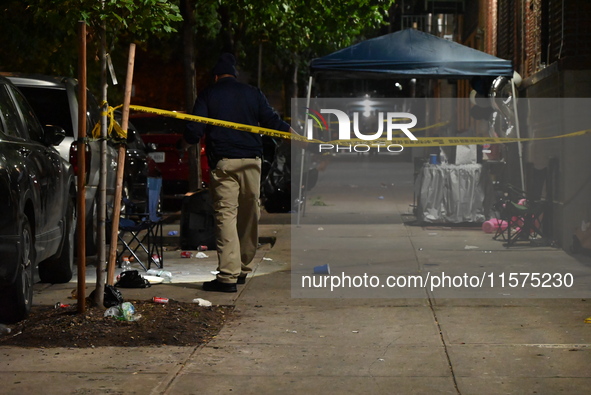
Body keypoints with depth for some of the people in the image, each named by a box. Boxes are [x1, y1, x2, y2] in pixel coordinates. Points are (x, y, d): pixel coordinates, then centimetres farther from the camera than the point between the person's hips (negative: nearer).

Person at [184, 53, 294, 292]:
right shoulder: (253, 94, 12)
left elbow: (193, 132, -1)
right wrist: (291, 132, 20)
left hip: (222, 162, -3)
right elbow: (271, 121, 5)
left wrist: (190, 139, 20)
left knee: (226, 215, -7)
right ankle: (243, 270, 23)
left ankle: (228, 276, -14)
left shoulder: (207, 96, 6)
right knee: (249, 215, 13)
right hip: (251, 160, 3)